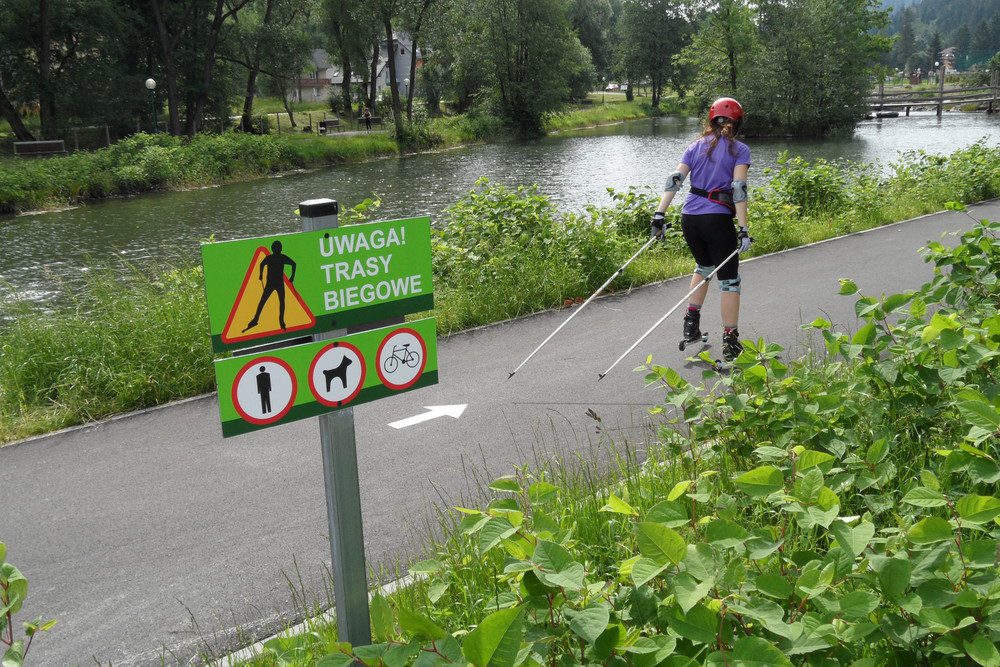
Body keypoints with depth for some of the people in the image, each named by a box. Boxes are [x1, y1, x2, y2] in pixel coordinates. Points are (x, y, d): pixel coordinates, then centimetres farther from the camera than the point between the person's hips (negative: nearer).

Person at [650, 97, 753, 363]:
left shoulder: (696, 146, 13)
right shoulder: (740, 149, 1)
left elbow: (674, 180, 2)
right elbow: (738, 189, -11)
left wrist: (659, 215, -2)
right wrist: (744, 229, -12)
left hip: (689, 218, 5)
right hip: (718, 219, -5)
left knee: (704, 267, 29)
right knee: (729, 280, 4)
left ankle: (691, 322, 22)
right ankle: (730, 341, 3)